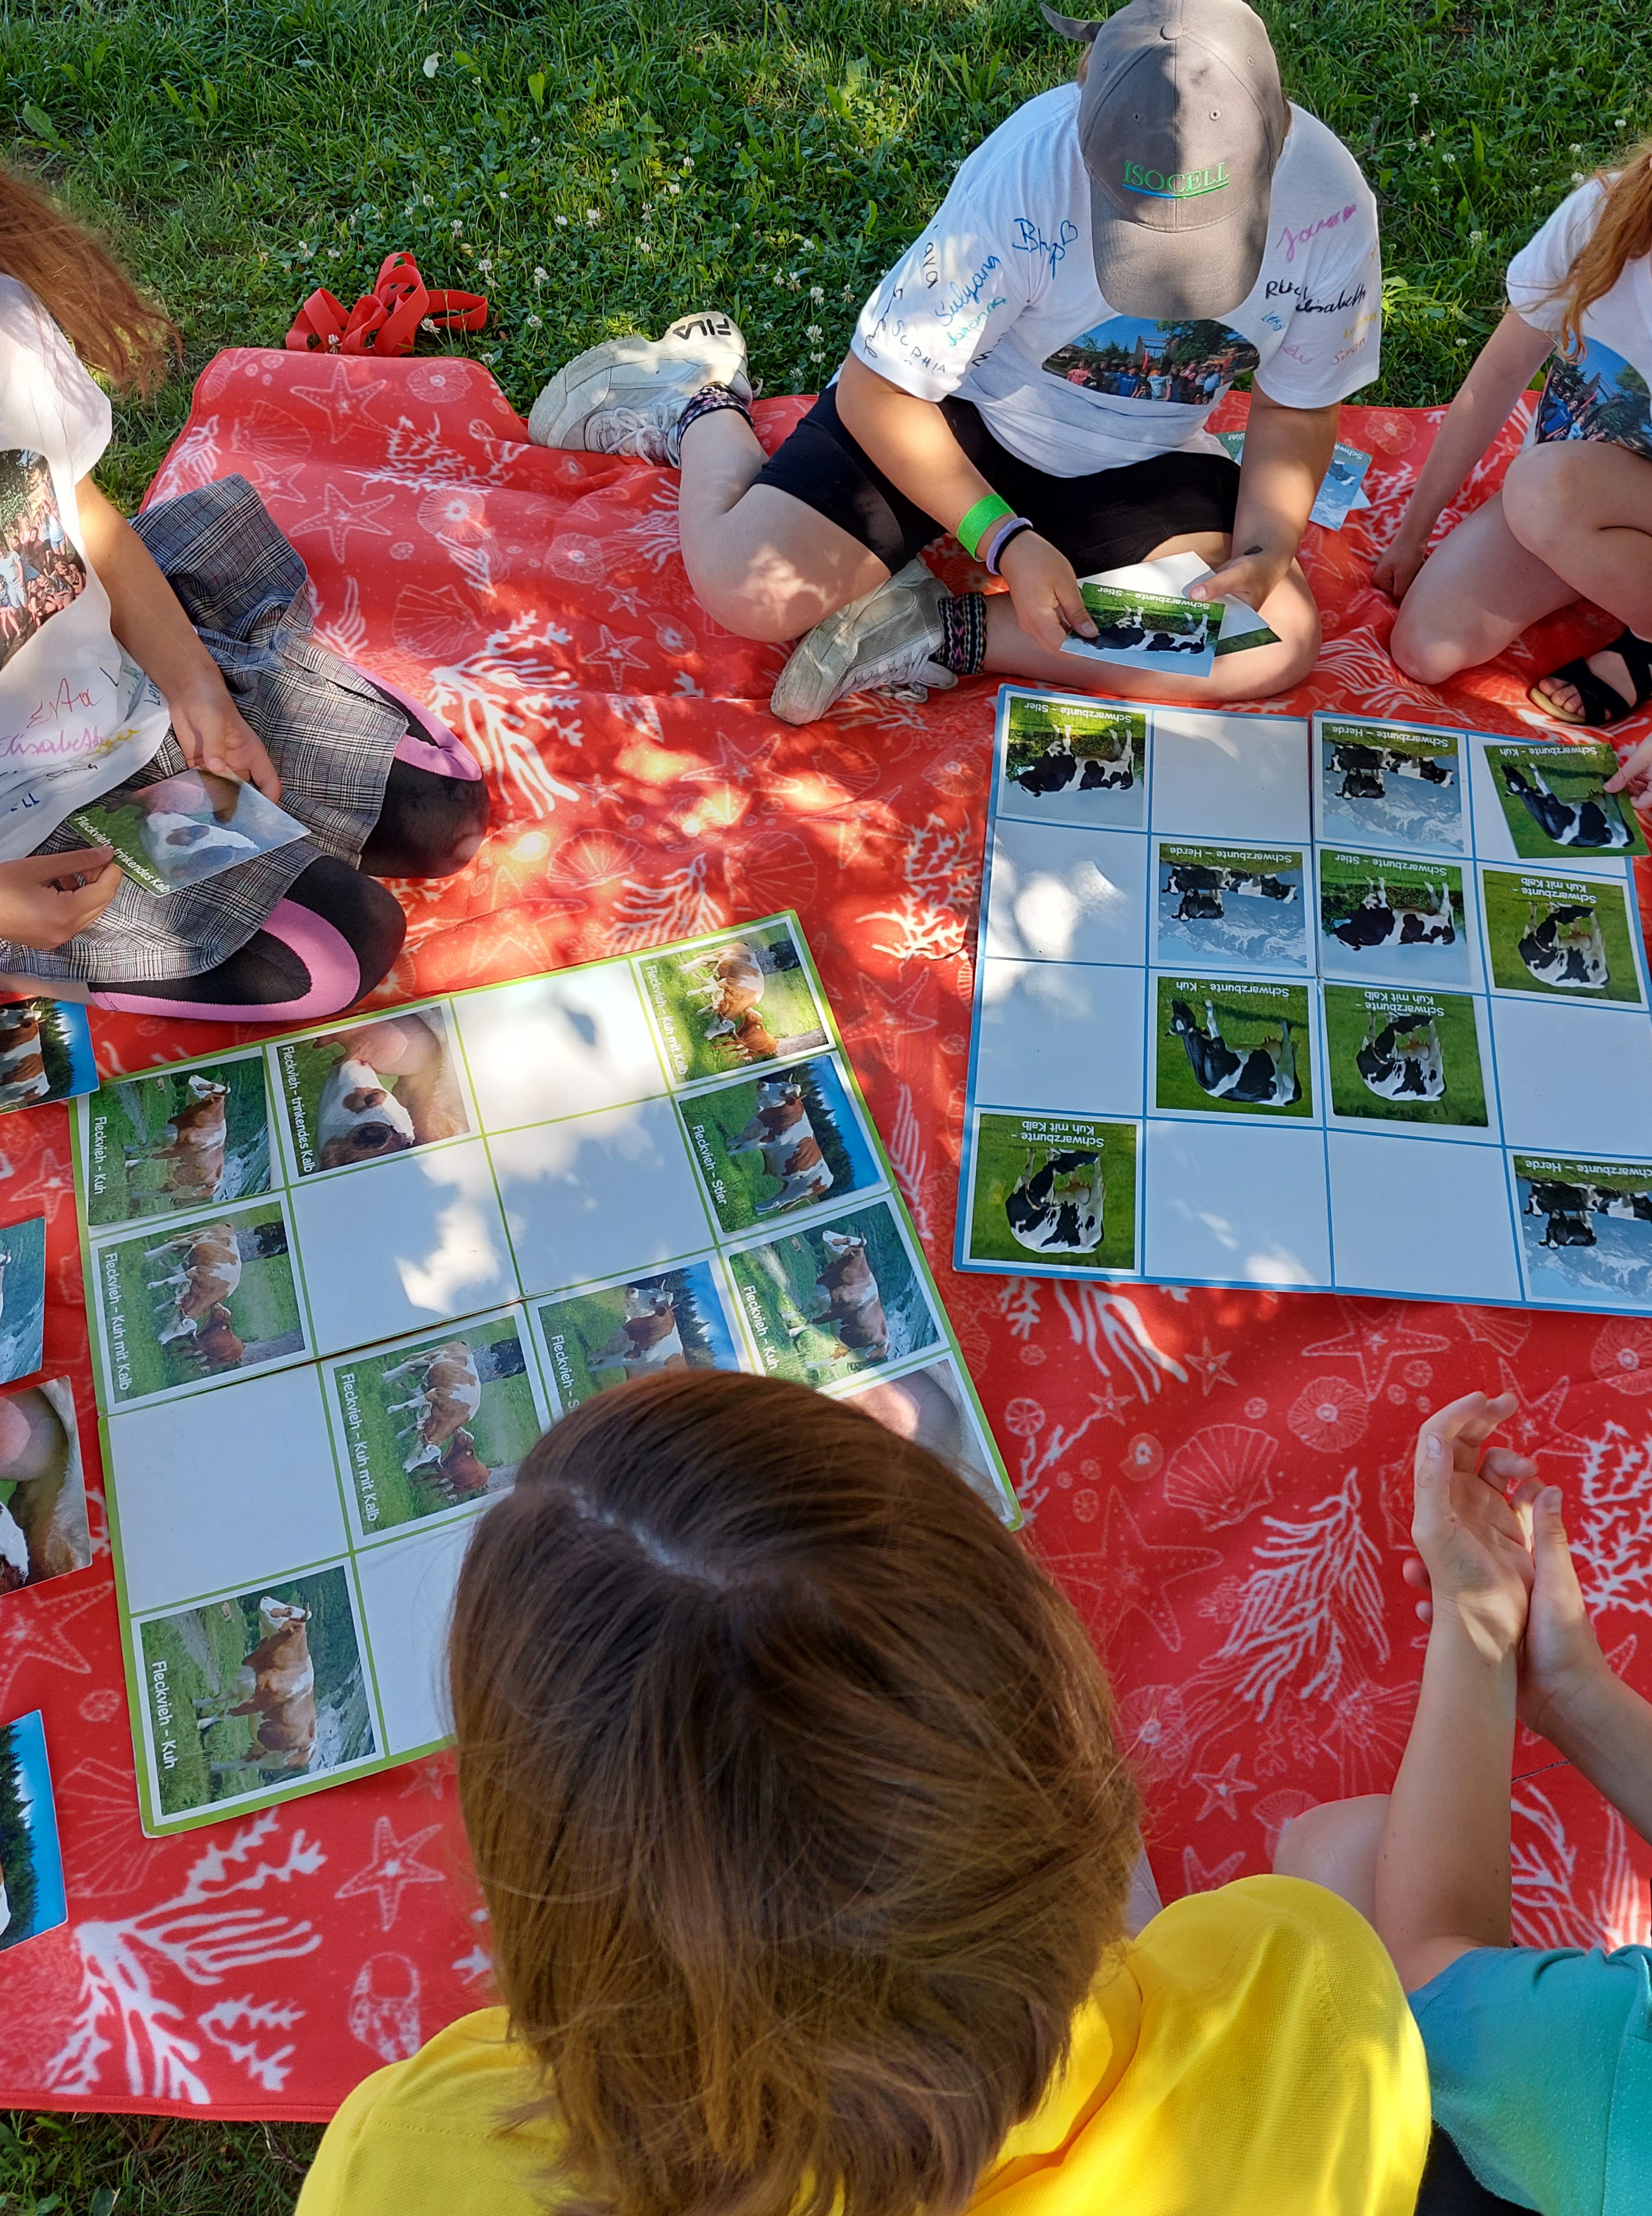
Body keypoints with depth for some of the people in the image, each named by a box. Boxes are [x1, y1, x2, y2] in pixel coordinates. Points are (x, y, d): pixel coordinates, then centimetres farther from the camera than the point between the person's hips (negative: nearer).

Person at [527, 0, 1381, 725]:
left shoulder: (1329, 201, -20)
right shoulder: (1025, 171, -29)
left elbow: (1296, 414, -4)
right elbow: (876, 393, -22)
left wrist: (1264, 553, -23)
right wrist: (1006, 541, -29)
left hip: (1137, 459, 4)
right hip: (963, 406, -3)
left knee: (1282, 642, -20)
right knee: (750, 589, -22)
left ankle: (943, 631, -15)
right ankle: (703, 401, 15)